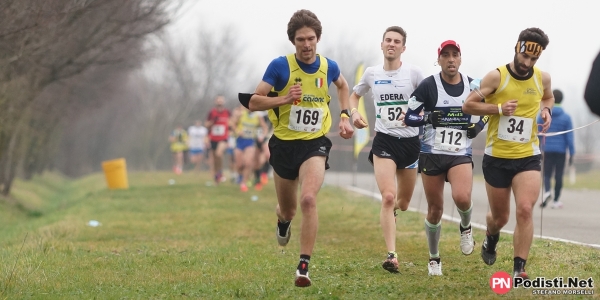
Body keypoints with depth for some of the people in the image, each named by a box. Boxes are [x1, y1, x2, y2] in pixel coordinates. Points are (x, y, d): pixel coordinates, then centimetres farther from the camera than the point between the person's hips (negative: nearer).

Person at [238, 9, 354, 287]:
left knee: (308, 199, -25)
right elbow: (253, 102, -10)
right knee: (288, 210, 15)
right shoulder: (280, 66, -11)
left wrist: (344, 115, 10)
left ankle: (304, 267, -21)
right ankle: (283, 221, 56)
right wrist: (284, 99, -23)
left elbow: (343, 86, 23)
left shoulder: (328, 67, -2)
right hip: (284, 144, 0)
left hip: (315, 144, 0)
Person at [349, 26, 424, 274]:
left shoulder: (413, 72, -4)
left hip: (410, 140, 0)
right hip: (384, 141, 0)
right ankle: (391, 255, -19)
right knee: (388, 197, -18)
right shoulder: (371, 74, 3)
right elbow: (354, 95, 21)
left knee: (402, 203, 14)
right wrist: (354, 112, 1)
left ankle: (392, 209, 53)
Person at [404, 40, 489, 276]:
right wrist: (428, 118, -25)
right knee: (435, 210, 5)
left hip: (461, 154, 1)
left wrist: (479, 126, 0)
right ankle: (434, 258, 24)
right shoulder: (428, 86, -7)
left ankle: (466, 227, 10)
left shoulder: (472, 86, 3)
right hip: (432, 154, -1)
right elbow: (408, 117, -6)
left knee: (462, 198, -25)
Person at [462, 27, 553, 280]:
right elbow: (468, 105, -7)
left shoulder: (543, 79, 0)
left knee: (525, 210, -18)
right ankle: (491, 238, 48)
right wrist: (500, 108, -19)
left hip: (528, 157, 1)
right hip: (497, 157, -1)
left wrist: (546, 110, 0)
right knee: (500, 217, 11)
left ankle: (519, 270, -14)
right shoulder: (497, 76, -10)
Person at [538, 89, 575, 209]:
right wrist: (571, 154, 2)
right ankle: (556, 201, 10)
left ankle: (547, 191, -21)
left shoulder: (542, 116, 0)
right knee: (558, 176, 8)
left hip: (548, 151, 0)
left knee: (547, 174, 7)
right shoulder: (566, 117, -2)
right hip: (561, 151, 0)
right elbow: (569, 137, -3)